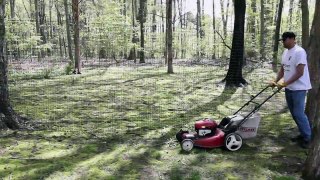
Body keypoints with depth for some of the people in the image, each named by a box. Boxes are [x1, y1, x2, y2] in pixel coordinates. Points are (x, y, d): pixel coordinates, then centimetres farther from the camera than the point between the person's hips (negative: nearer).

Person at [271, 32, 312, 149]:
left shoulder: (299, 52, -18)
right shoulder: (285, 52, 10)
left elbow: (299, 73, -22)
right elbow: (282, 70, 17)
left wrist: (284, 83, -22)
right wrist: (276, 81, 6)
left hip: (298, 88, -9)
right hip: (289, 88, 9)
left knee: (298, 113, -7)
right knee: (294, 113, 14)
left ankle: (307, 138, 8)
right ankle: (303, 134, 27)